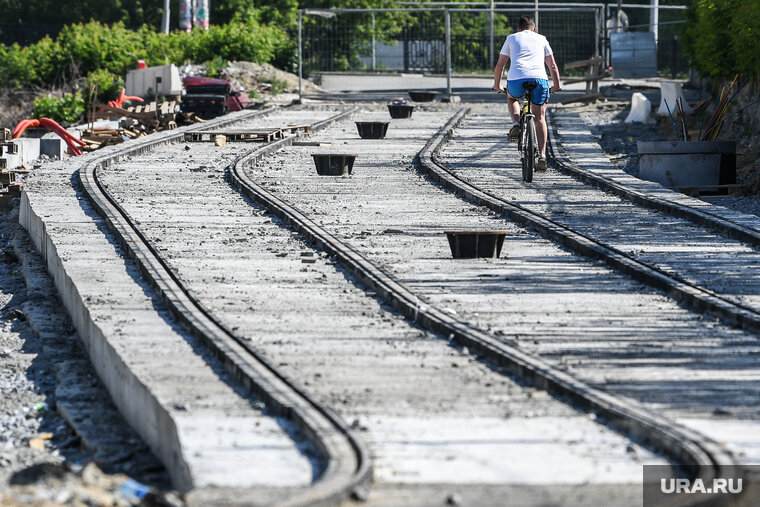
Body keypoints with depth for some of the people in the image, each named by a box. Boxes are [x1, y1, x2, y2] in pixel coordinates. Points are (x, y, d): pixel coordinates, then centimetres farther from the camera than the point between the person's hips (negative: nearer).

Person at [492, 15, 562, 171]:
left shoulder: (511, 38, 23)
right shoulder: (541, 39, 25)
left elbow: (500, 65, 26)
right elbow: (552, 65, 25)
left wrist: (497, 84, 39)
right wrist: (557, 84, 38)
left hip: (516, 79, 0)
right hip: (539, 79, 0)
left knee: (512, 98, 34)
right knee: (540, 117, 13)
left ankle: (516, 125, 8)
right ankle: (542, 156, 4)